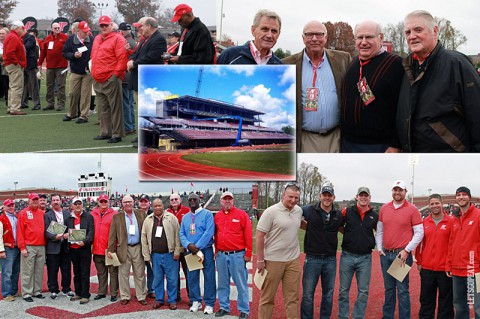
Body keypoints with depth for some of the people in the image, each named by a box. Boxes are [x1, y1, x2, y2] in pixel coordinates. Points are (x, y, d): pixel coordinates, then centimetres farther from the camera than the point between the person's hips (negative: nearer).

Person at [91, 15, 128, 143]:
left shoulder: (117, 38, -5)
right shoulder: (97, 39, 19)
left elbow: (122, 57, -12)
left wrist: (116, 73, -14)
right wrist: (93, 72, 19)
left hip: (111, 79, -8)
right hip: (98, 80, 8)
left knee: (115, 107, -5)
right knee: (103, 108, 13)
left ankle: (117, 134, -1)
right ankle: (105, 132, 20)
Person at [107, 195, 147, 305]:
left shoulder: (141, 214, 7)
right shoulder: (117, 217, 3)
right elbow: (112, 234, 1)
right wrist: (110, 249, -6)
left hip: (138, 248, 1)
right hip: (124, 249, -1)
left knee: (140, 274, 6)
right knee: (123, 274, 5)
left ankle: (141, 296, 14)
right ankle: (125, 296, 16)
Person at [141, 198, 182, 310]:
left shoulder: (171, 218, -2)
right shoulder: (148, 220, 6)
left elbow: (177, 235, -4)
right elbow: (144, 238, 6)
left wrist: (177, 251, -9)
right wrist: (146, 255, 2)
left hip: (170, 254, -2)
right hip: (155, 255, 2)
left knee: (172, 279, 2)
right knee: (157, 279, 10)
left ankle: (172, 300, 13)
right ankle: (159, 300, 22)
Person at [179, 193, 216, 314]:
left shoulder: (207, 214, -5)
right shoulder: (185, 217, 12)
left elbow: (209, 232, -15)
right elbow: (182, 234, 6)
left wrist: (197, 247, -17)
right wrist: (188, 245, -14)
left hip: (206, 249, -5)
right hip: (190, 251, 5)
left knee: (209, 277, -2)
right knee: (192, 277, 9)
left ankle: (209, 304, 6)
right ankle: (195, 301, 22)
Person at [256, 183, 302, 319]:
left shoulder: (299, 210, 5)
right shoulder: (271, 212, -13)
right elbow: (260, 236, -11)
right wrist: (260, 260, -11)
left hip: (293, 260, 5)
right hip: (273, 260, -5)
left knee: (292, 297, 9)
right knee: (267, 296, 4)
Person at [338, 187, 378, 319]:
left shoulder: (375, 216, 5)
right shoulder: (347, 212, 0)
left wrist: (375, 244, 3)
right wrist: (349, 234, 4)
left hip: (365, 258, 1)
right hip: (347, 256, -1)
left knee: (363, 292, 5)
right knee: (343, 291, 5)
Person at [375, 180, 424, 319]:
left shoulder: (412, 210, -4)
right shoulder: (384, 208, 10)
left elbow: (419, 233, -5)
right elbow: (379, 230, 15)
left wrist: (407, 251, -9)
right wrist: (379, 248, 6)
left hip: (402, 255, -4)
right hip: (385, 254, 4)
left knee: (402, 290, -4)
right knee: (389, 289, 13)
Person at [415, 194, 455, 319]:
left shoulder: (451, 221, -3)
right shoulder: (424, 222, 6)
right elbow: (418, 243, 10)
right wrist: (419, 262, 6)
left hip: (445, 269, -3)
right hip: (426, 268, 3)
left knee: (446, 299, 7)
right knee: (426, 299, 11)